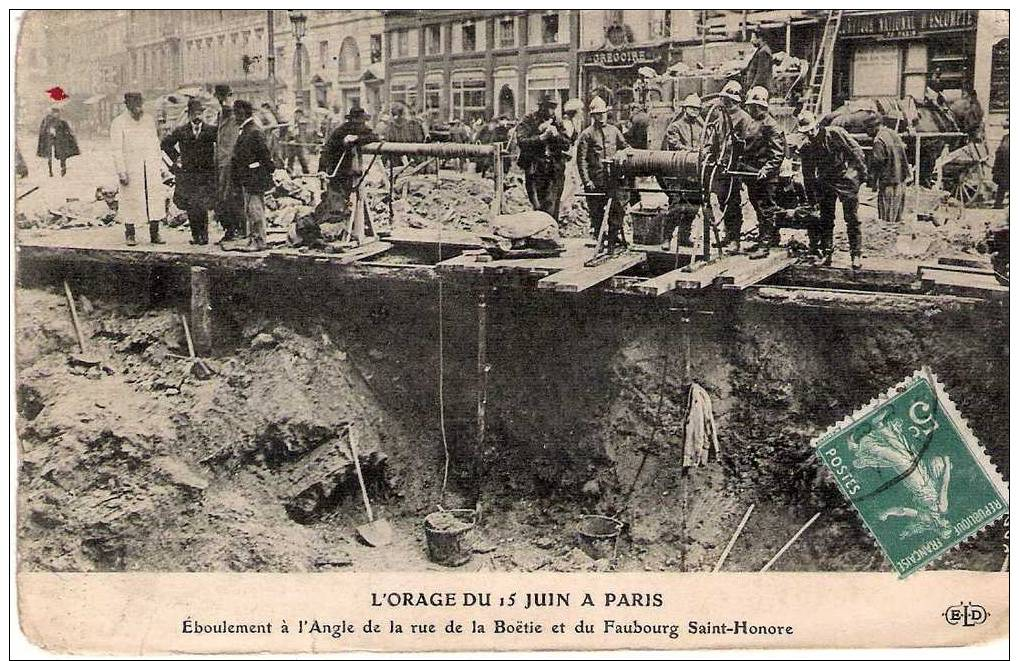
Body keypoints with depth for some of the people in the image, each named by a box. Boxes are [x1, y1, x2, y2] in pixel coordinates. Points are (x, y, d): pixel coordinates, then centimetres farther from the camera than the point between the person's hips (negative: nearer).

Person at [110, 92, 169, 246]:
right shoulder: (118, 123, -3)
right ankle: (130, 234, 10)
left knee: (156, 198, -2)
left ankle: (154, 234, 4)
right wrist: (121, 172, -12)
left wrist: (159, 166, 12)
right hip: (130, 168, -4)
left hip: (151, 168, 4)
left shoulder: (149, 120, 11)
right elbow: (116, 149, -5)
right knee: (130, 200, -1)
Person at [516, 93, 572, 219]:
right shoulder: (528, 122, 1)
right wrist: (541, 137, -20)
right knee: (538, 208, -8)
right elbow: (522, 141, -14)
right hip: (534, 170, -3)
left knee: (552, 210, 1)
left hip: (554, 172, 3)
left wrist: (556, 135, -10)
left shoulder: (557, 123, 14)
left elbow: (566, 145, 7)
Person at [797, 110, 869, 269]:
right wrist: (813, 199, 10)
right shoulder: (806, 149, 3)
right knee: (825, 219, 5)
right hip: (825, 183, 4)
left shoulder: (835, 133, -10)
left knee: (852, 219, -3)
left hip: (846, 179, -4)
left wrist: (862, 171, -8)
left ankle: (856, 255, 2)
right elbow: (808, 176, 10)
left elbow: (855, 150, -7)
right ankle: (827, 253, 15)